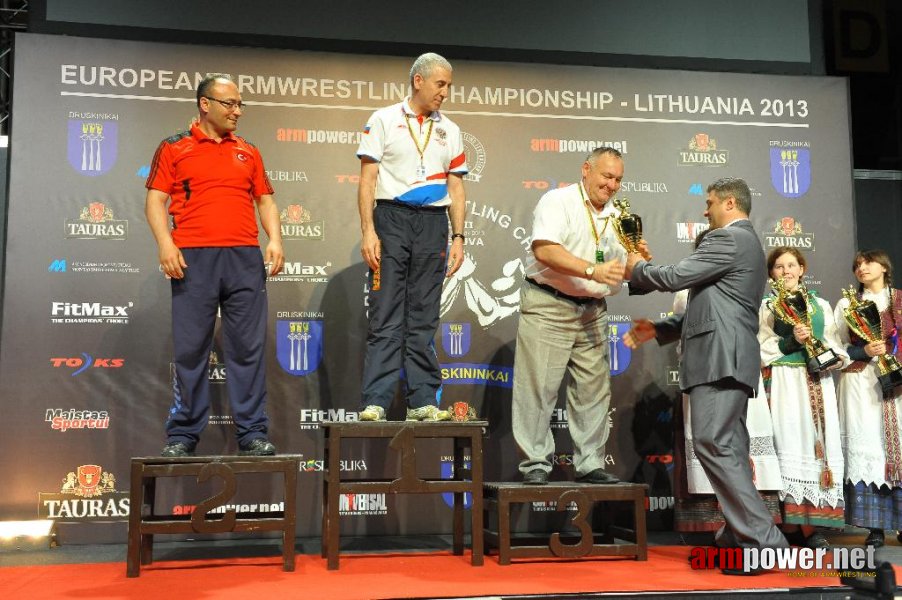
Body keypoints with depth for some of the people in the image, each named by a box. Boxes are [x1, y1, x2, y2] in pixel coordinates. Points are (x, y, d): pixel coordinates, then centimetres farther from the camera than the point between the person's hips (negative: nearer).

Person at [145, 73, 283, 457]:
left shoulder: (248, 153, 19)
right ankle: (182, 435, 9)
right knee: (190, 348, 0)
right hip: (194, 258, -2)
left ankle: (253, 434, 5)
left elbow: (265, 201, 18)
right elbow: (155, 200, 4)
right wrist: (165, 243, -11)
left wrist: (275, 239, 1)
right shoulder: (174, 149, 9)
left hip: (245, 258, 3)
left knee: (248, 348, 0)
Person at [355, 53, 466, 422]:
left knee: (424, 320, 5)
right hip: (392, 219, -3)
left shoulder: (450, 131, 16)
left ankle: (423, 401, 7)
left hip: (433, 225, 4)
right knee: (386, 318, -6)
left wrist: (458, 236, 5)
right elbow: (367, 179, -1)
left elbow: (456, 187, 15)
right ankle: (375, 402, -5)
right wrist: (368, 230, -10)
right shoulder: (384, 120, 5)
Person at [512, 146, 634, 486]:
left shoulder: (615, 217, 17)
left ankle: (590, 464, 15)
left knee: (594, 390, 6)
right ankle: (535, 464, 3)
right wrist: (593, 271, -27)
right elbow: (545, 250, -21)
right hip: (548, 307, -6)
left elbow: (619, 271, 19)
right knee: (539, 386, -5)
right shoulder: (558, 201, -5)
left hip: (593, 312, 7)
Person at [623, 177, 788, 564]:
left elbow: (674, 277, -14)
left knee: (712, 444, -15)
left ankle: (762, 539, -15)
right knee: (728, 450, 10)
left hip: (719, 357, -11)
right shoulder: (744, 243, 26)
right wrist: (657, 330, 20)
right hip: (726, 358, 11)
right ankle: (739, 536, 13)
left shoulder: (729, 239, -7)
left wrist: (637, 268, 7)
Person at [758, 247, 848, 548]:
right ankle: (794, 524, -6)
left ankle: (814, 524, -1)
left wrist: (829, 356, -9)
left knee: (818, 442, -4)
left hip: (817, 382, 3)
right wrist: (791, 341, -15)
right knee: (790, 443, -9)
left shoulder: (821, 305, 18)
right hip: (784, 383, -3)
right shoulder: (765, 306, 9)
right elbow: (761, 349, -2)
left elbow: (836, 346, 12)